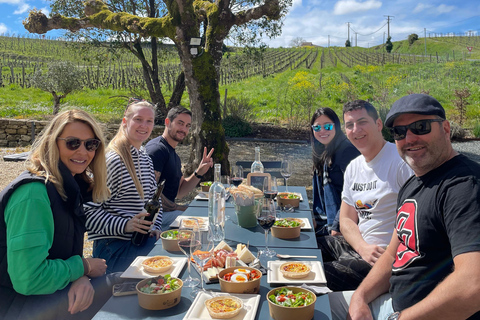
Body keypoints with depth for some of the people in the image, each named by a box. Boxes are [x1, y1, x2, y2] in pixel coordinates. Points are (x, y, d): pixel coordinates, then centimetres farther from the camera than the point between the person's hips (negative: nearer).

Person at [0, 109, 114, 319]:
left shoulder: (70, 186, 2)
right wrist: (84, 266, -15)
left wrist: (81, 276, -15)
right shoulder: (33, 193, -25)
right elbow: (29, 278, -29)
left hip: (45, 294, 7)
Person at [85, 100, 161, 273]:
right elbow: (88, 209, -15)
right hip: (114, 245, -8)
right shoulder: (112, 160, -12)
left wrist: (155, 227, 7)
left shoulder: (146, 160, 14)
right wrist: (124, 225, -24)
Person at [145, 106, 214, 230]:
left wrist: (199, 173, 2)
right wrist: (181, 210, -16)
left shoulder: (174, 156, 18)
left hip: (166, 212, 10)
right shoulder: (156, 149, -14)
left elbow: (179, 192, 17)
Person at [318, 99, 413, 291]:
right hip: (357, 245, 8)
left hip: (386, 256, -8)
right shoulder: (353, 167, 10)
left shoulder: (401, 161, -14)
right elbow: (347, 220, 9)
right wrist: (363, 247, -10)